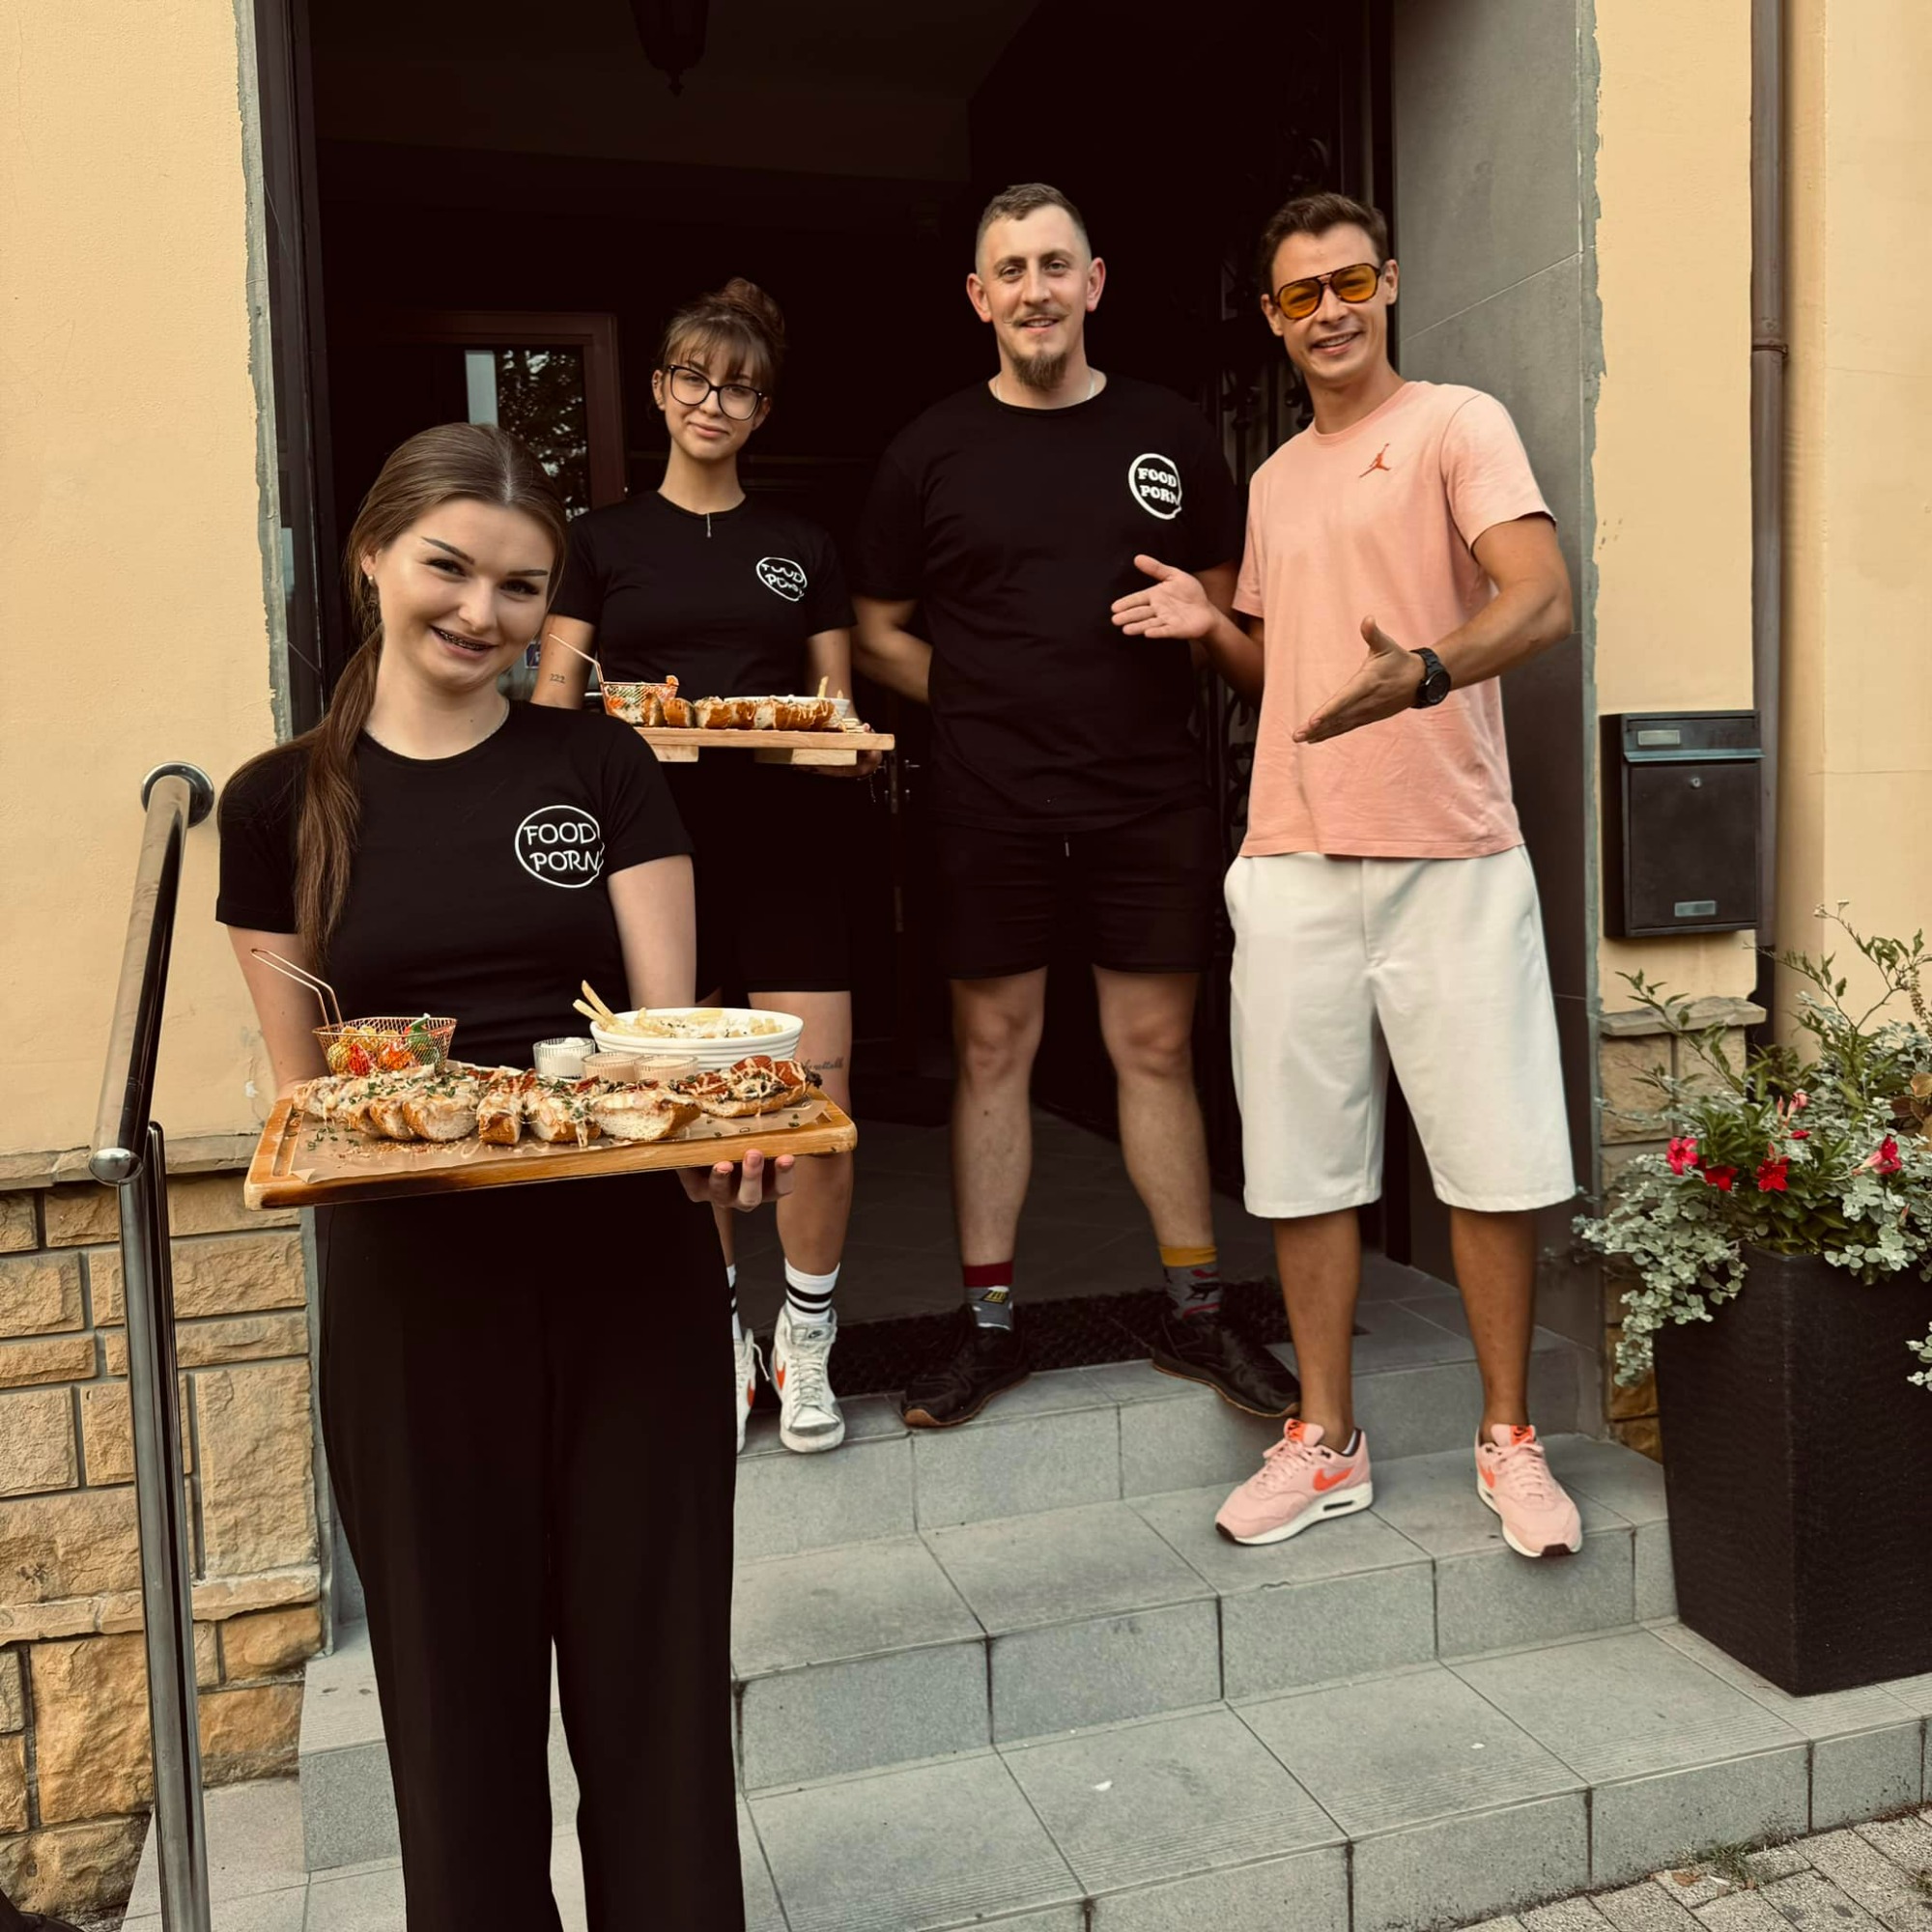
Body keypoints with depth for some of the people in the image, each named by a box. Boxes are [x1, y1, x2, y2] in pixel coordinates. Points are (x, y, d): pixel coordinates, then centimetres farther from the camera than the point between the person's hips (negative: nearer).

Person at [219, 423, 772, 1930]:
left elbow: (670, 1025, -2)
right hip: (412, 1277, 0)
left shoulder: (604, 769, 3)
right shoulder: (282, 803, 3)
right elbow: (299, 1088, 7)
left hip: (630, 1264, 0)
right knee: (458, 1679, 12)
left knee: (658, 1670, 9)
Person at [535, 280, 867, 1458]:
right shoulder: (604, 541, 11)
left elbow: (839, 702, 15)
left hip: (789, 842, 1)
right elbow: (553, 700, 7)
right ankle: (715, 1337, 22)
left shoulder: (804, 549, 15)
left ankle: (807, 1338, 14)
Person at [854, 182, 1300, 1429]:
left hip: (1150, 797, 1)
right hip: (992, 808, 0)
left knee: (1158, 1047, 6)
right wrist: (986, 706, -2)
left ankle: (1197, 1314, 19)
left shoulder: (1168, 434, 9)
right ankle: (990, 1326, 17)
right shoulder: (934, 451, 6)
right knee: (993, 1048, 5)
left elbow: (1230, 605, 15)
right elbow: (879, 634, 10)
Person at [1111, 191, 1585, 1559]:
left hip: (1452, 857, -5)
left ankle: (1509, 1442, 18)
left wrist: (1422, 670, -33)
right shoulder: (1276, 481, 20)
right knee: (1305, 1162, 6)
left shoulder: (1457, 424, 1)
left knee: (1493, 1160, -1)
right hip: (1295, 864, 5)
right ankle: (1325, 1445, 20)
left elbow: (1543, 597, -14)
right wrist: (1208, 626, 6)